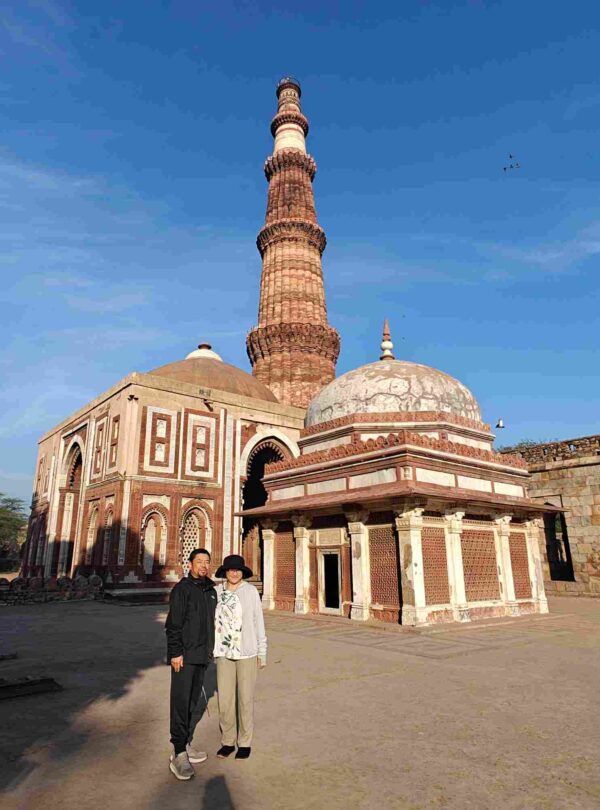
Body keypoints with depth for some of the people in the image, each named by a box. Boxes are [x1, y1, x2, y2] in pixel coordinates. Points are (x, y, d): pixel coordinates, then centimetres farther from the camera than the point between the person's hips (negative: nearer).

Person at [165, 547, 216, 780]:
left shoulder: (211, 591, 10)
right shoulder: (182, 589, -11)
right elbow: (173, 623, -15)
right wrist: (175, 652, -18)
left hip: (202, 656, 7)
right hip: (184, 656, -7)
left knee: (194, 702, 15)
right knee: (181, 702, -6)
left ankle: (186, 744, 26)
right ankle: (179, 755, 0)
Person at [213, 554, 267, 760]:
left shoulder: (251, 591, -7)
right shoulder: (216, 592, -1)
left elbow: (259, 623, -3)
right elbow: (212, 621, 7)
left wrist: (262, 653, -2)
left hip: (246, 652, -2)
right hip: (224, 652, 2)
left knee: (245, 699, 9)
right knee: (224, 699, 8)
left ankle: (245, 742, 25)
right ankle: (227, 741, 27)